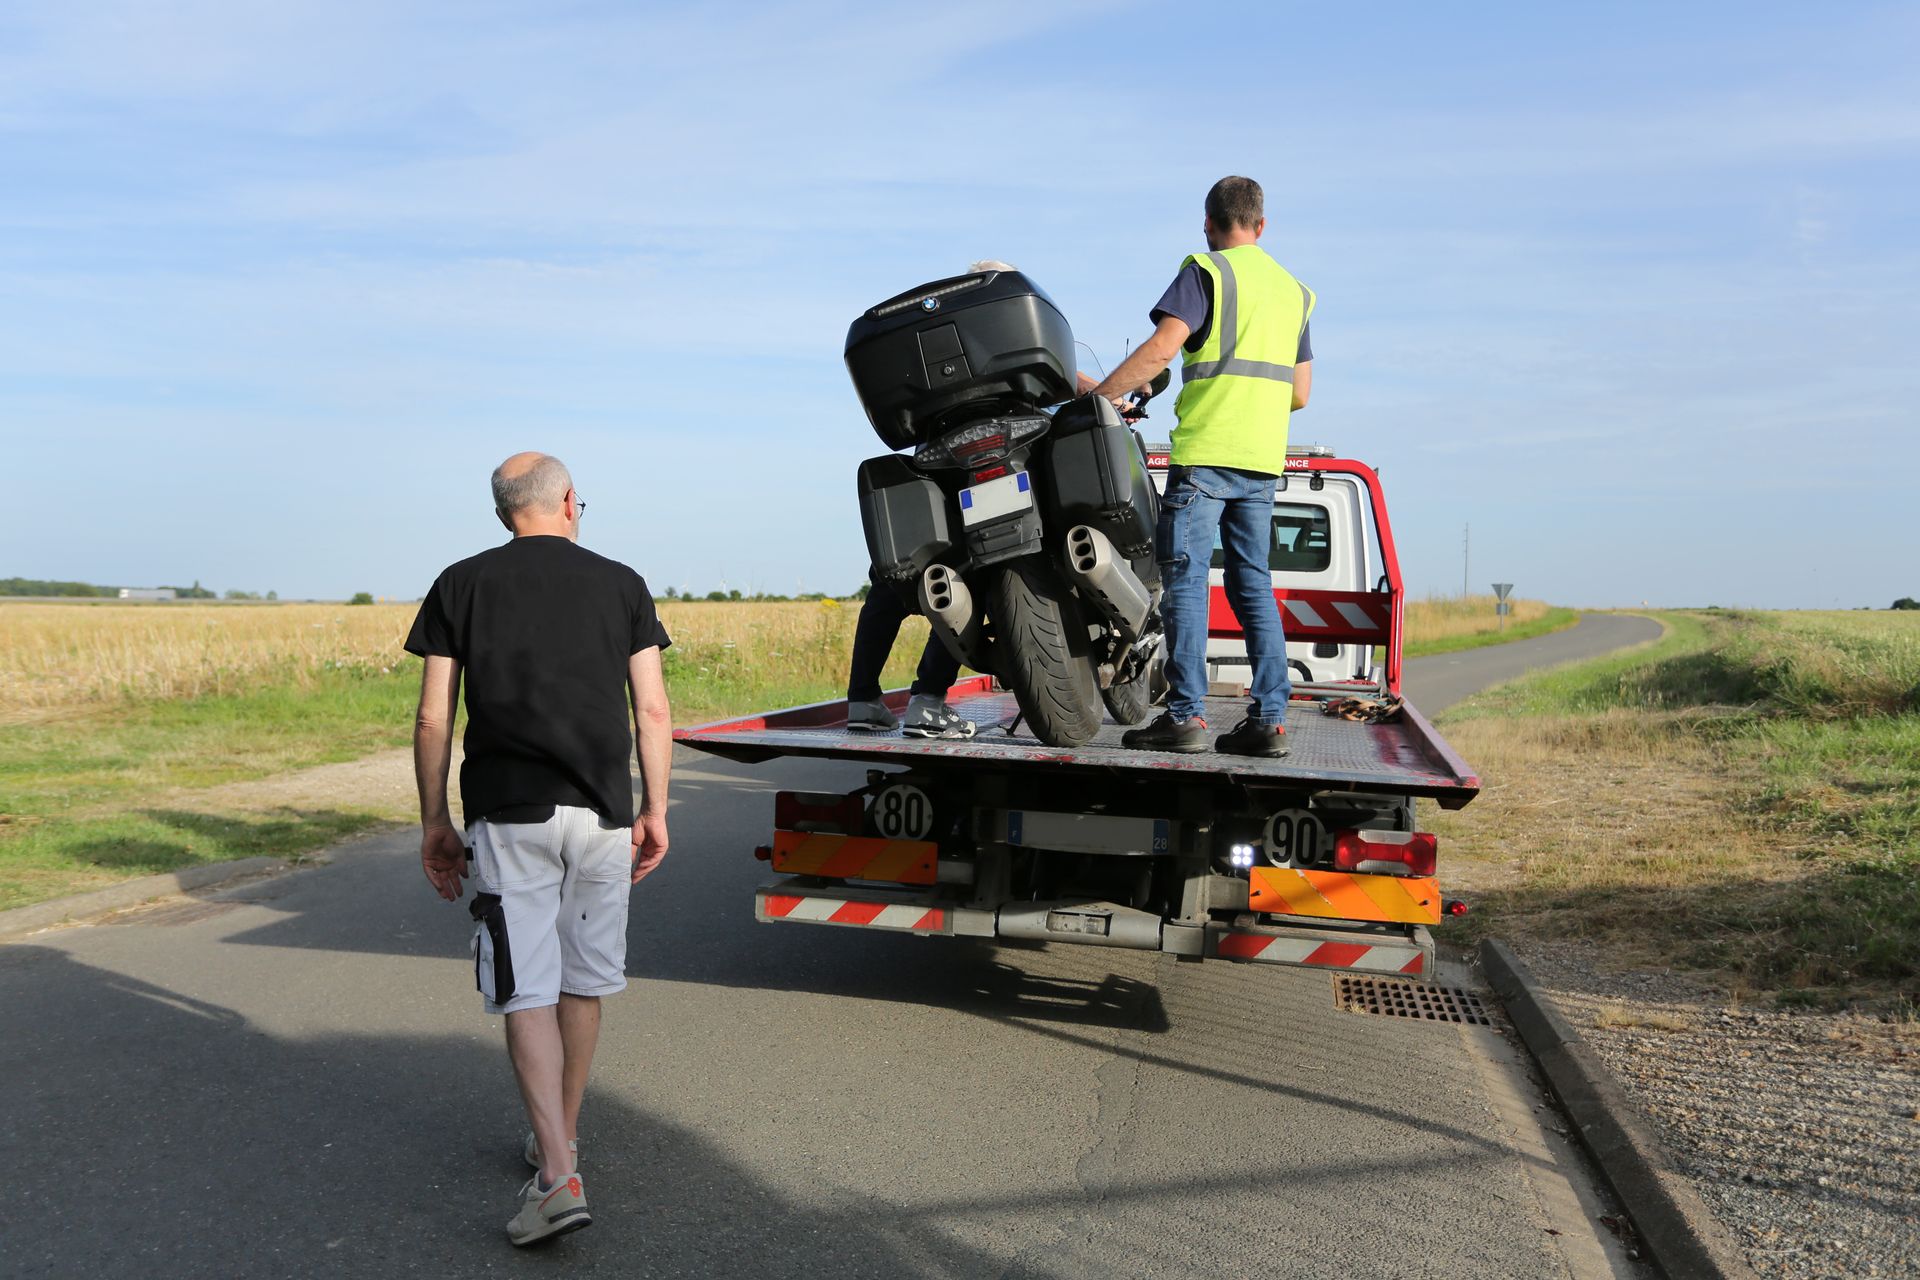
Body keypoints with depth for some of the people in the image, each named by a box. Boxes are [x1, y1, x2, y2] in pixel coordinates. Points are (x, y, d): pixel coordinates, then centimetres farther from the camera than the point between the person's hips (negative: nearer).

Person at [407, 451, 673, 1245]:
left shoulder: (461, 586, 5)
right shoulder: (620, 584, 6)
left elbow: (433, 718, 1)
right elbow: (654, 711, 2)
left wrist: (433, 819, 9)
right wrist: (655, 810, 10)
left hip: (508, 814, -2)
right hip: (603, 811, 2)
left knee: (526, 991, -1)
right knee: (583, 982, 15)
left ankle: (557, 1174, -11)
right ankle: (560, 1138, 30)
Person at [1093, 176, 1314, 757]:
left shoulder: (1206, 270, 0)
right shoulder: (1293, 289, 20)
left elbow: (1163, 345, -15)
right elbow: (1299, 393, 19)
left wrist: (1100, 394, -9)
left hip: (1204, 451, -6)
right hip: (1263, 456, 6)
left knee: (1185, 578, -6)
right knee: (1253, 582, 8)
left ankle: (1186, 713, -9)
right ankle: (1270, 717, 5)